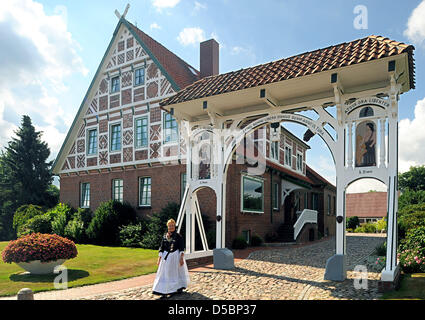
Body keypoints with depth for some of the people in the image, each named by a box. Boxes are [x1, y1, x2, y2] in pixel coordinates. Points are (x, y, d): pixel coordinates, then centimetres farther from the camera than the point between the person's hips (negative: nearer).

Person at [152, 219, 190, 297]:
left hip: (176, 256, -2)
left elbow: (181, 248, -8)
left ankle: (179, 288, 29)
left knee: (177, 272, 10)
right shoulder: (164, 236, 4)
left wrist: (181, 258, -16)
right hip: (166, 257, 3)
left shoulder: (178, 236, -5)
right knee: (164, 274, 1)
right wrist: (159, 258, 1)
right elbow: (161, 248, 6)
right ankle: (164, 291, 8)